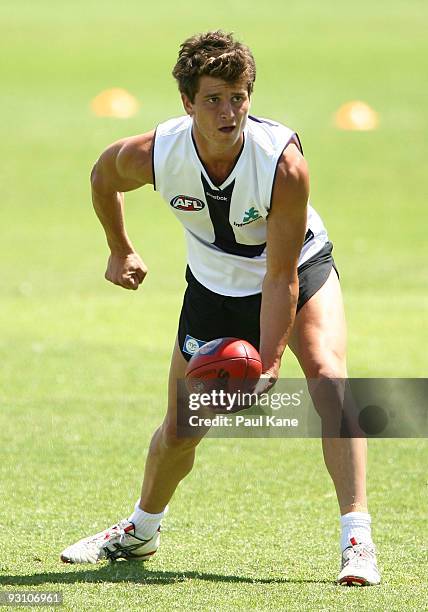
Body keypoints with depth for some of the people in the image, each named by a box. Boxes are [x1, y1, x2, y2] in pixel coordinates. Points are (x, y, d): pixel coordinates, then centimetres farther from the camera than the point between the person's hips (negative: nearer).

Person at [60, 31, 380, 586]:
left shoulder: (284, 162, -35)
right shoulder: (152, 156, -26)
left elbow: (282, 276, -30)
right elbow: (103, 175, 0)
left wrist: (269, 365, -35)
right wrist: (120, 252, 12)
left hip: (300, 271, -3)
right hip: (215, 286, 3)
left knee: (326, 376, -29)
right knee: (179, 430, 8)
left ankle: (358, 543, -30)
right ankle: (140, 531, 40)